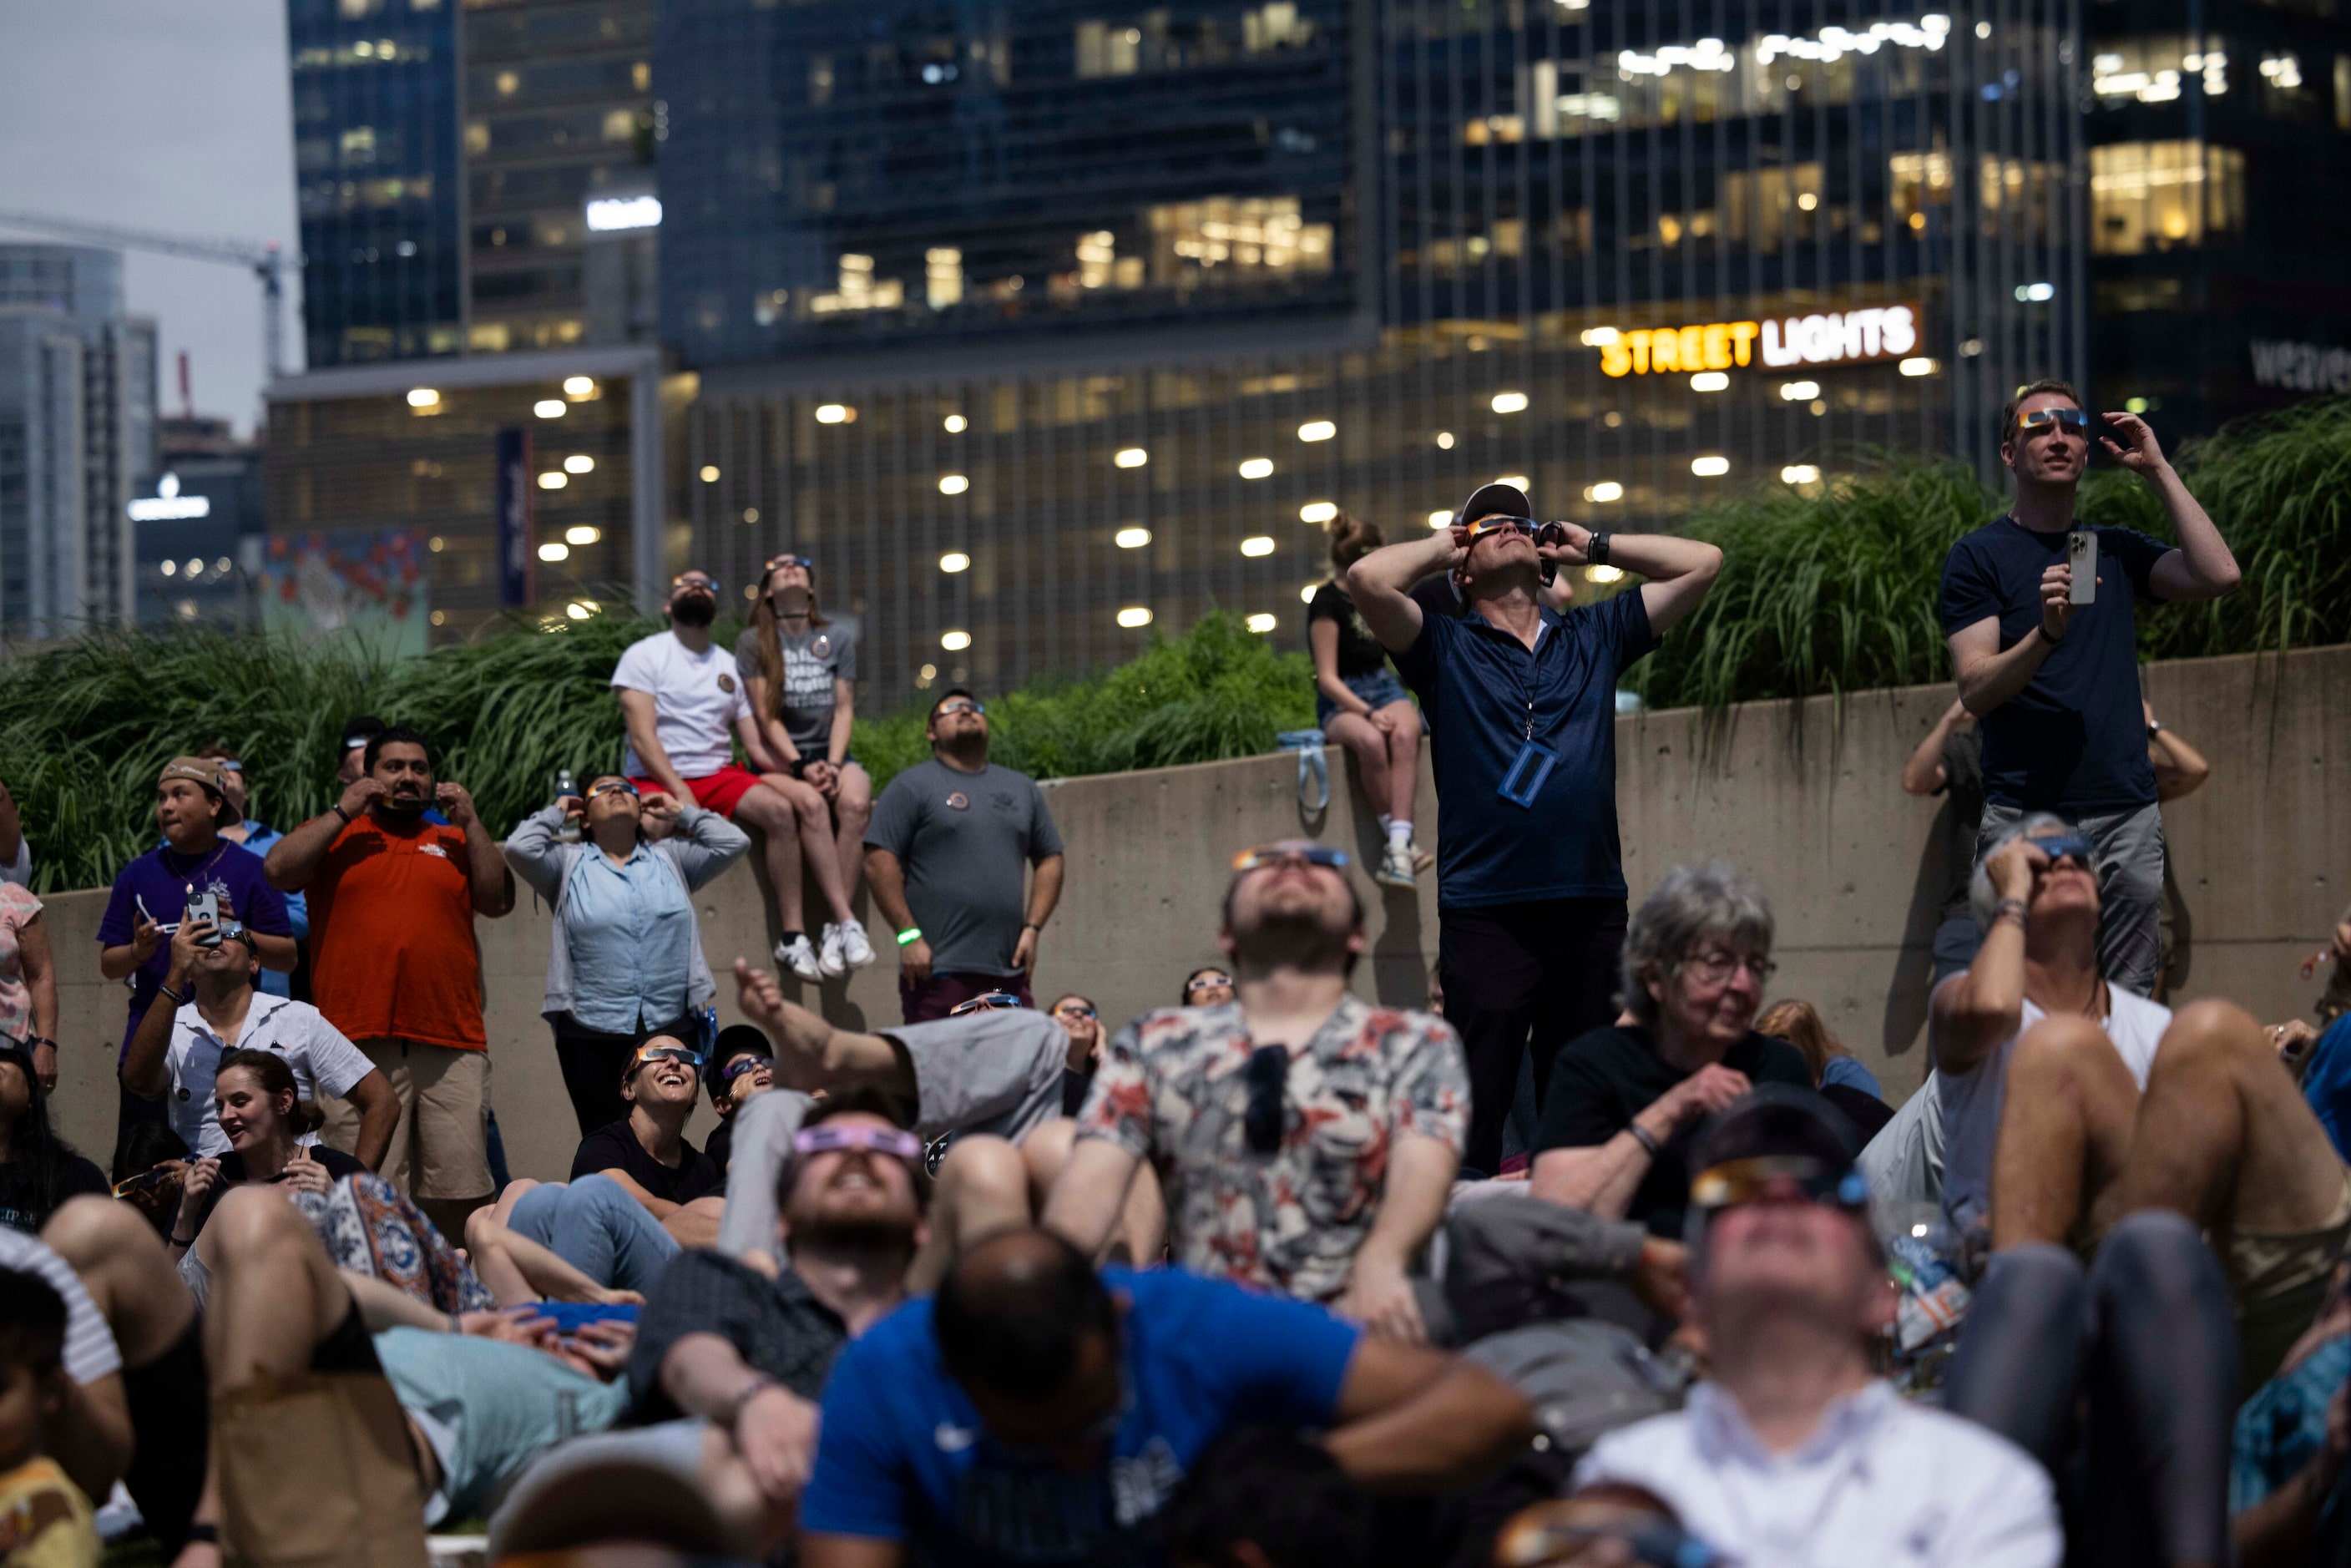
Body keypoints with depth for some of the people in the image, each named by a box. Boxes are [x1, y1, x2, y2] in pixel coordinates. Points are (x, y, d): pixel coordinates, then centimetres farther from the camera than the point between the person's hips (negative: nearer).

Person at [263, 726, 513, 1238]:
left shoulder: (454, 843, 21)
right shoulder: (334, 835, 15)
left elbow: (498, 902, 9)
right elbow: (279, 870, -2)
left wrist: (469, 823, 5)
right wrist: (343, 812, -1)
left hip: (452, 1046, 2)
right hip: (358, 1042, -2)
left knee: (461, 1195, -1)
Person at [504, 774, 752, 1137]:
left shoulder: (670, 859, 17)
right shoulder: (568, 864, 11)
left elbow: (734, 842, 10)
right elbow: (520, 848, -6)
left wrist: (680, 812, 17)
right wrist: (556, 813, 10)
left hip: (670, 1028, 2)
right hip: (591, 1036, -1)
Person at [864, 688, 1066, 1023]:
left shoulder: (1022, 788, 21)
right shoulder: (913, 786, 4)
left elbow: (1050, 860, 22)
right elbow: (878, 861, -4)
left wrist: (1032, 929, 8)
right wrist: (908, 935, -11)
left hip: (1008, 971, 5)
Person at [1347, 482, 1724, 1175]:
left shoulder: (1593, 637, 17)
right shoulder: (1446, 648, 8)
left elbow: (1702, 563, 16)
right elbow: (1368, 579, -9)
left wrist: (1591, 546, 19)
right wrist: (1441, 546, 9)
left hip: (1592, 909, 3)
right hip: (1485, 915, -3)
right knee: (1477, 1104, -7)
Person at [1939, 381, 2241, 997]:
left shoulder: (2116, 550, 17)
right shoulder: (1978, 556, 4)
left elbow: (2218, 574, 0)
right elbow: (1975, 691, -5)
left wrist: (2157, 470, 3)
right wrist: (2045, 634, -23)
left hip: (2127, 813, 4)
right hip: (2024, 813, -4)